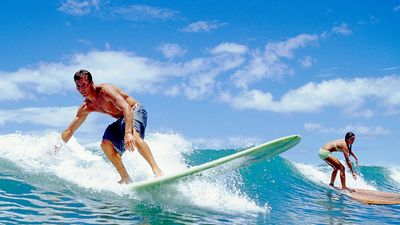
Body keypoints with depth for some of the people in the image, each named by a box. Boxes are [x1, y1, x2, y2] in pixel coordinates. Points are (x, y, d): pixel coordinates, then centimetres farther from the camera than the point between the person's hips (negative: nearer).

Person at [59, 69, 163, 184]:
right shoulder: (86, 107, -2)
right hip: (121, 120, 8)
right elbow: (69, 130, 8)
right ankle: (126, 179, -8)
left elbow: (127, 108, -37)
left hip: (135, 112, -7)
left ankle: (156, 170, -44)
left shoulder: (105, 90, -25)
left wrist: (128, 133, -49)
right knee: (106, 144, -14)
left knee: (133, 135, -37)